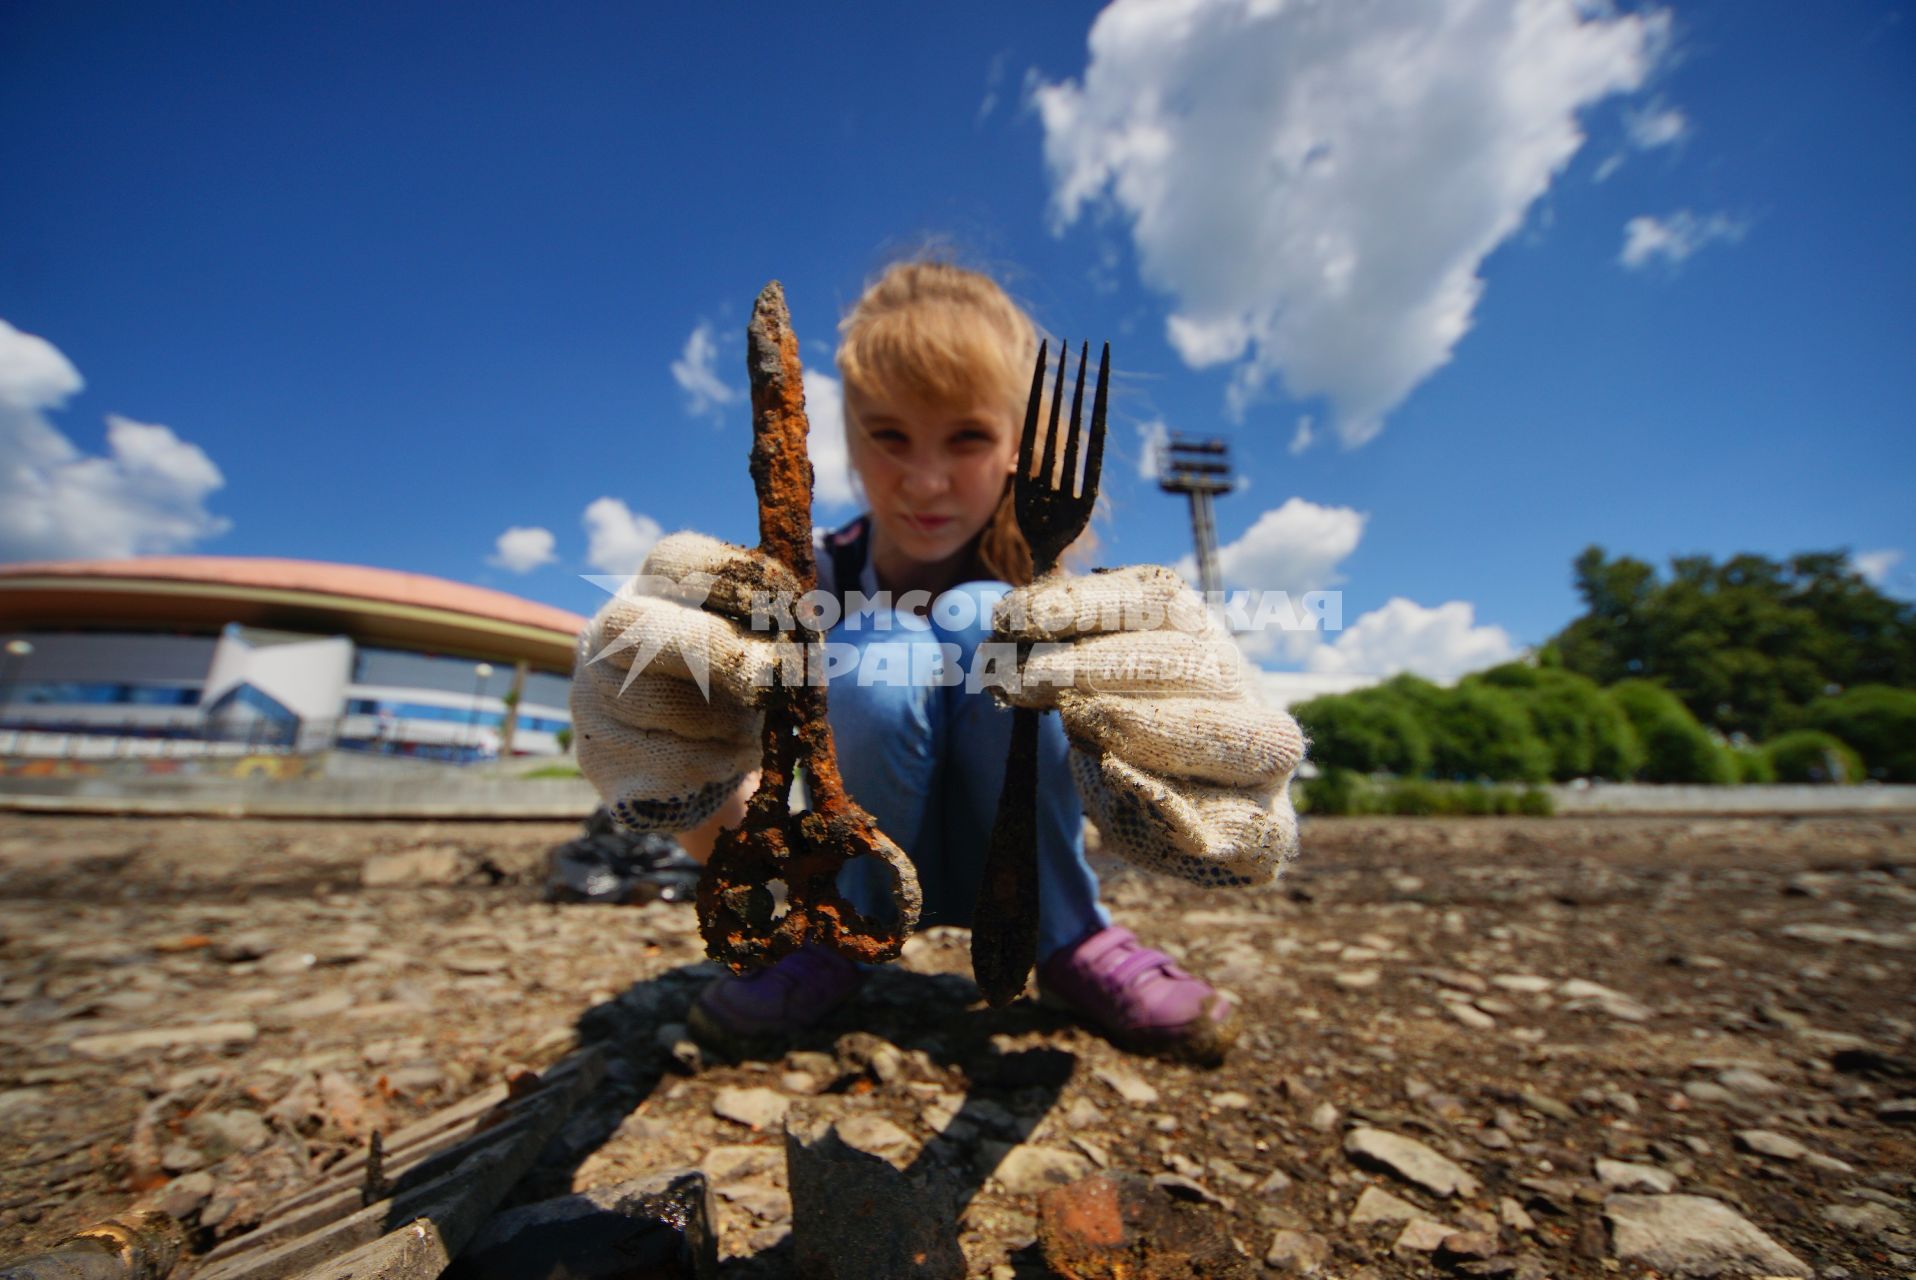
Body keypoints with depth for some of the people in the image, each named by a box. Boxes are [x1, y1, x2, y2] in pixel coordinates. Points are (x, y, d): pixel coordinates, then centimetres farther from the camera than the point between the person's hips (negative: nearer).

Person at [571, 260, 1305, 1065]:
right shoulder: (812, 583, -14)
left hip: (1018, 877, 0)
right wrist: (694, 775, -39)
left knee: (988, 622, -26)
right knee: (877, 660, -30)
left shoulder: (1045, 586, -13)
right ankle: (836, 936, -3)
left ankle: (1067, 939, -9)